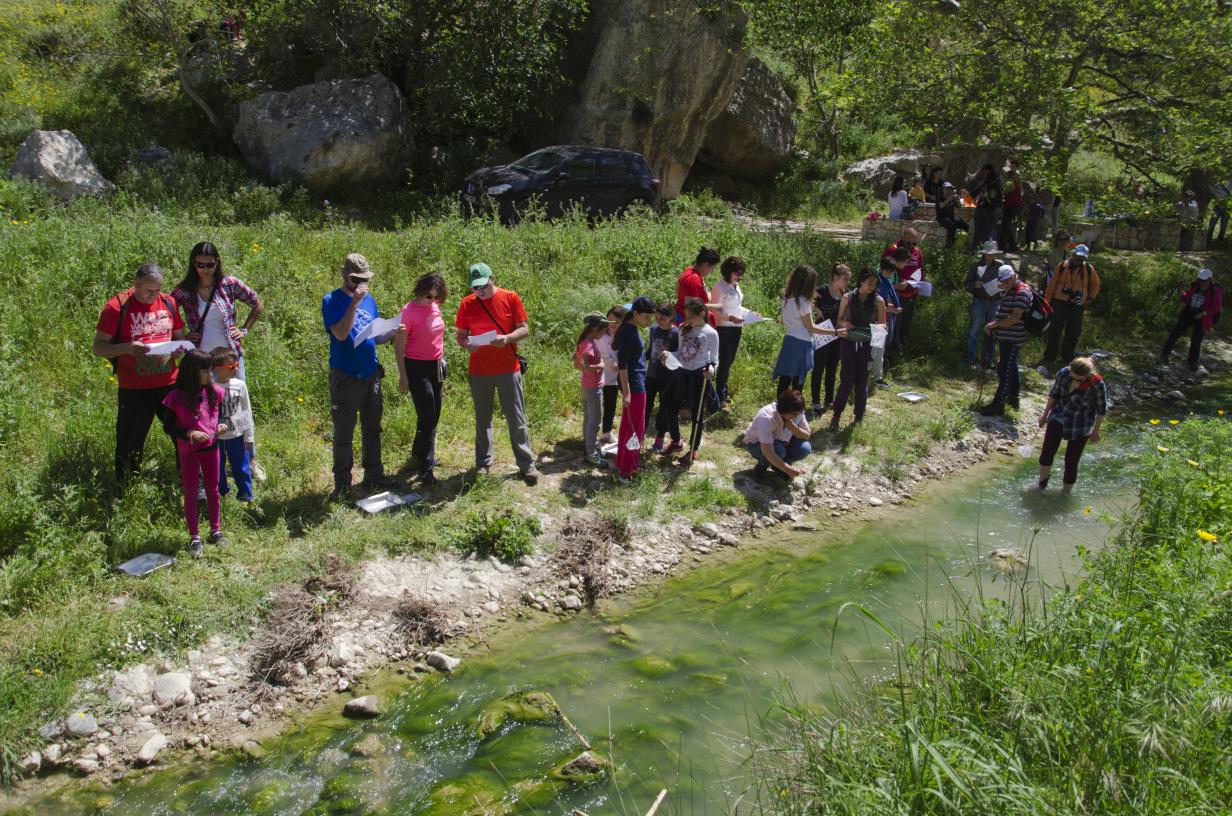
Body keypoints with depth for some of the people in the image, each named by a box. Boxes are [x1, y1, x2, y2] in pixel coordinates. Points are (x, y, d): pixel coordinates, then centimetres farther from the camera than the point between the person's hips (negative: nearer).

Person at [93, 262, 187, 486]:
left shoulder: (168, 303, 6)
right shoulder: (117, 307, -8)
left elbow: (179, 337, 18)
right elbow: (98, 348, -6)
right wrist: (127, 348, -24)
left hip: (169, 384, 4)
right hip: (134, 390, -4)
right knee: (130, 445, 6)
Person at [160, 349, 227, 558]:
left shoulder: (214, 391, -5)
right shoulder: (176, 397, -17)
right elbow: (168, 426, -9)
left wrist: (221, 425, -9)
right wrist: (189, 434, -22)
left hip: (211, 447, 4)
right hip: (189, 451, -4)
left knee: (212, 490, 16)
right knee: (191, 493, 8)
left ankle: (216, 531, 31)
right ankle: (194, 537, 19)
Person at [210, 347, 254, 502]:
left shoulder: (239, 385, -8)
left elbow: (246, 412, 0)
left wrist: (249, 436, 2)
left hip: (237, 435, 1)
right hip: (215, 437, 0)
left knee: (241, 467, 9)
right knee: (217, 467, 17)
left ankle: (245, 495, 25)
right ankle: (221, 492, 37)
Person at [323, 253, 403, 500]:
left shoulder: (369, 299, 8)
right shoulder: (331, 301, -9)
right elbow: (341, 334, -24)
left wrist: (393, 333, -7)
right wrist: (355, 302, -28)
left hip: (371, 374, 6)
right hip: (345, 377, -6)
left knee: (372, 428, 15)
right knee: (344, 433, 2)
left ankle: (374, 474, 27)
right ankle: (342, 483, 11)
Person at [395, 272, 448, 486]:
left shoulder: (435, 307, 5)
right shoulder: (409, 312, -15)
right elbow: (399, 346, -12)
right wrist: (403, 376, -13)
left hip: (436, 366, 7)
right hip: (417, 368, -7)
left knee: (433, 417, 14)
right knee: (427, 418, -6)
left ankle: (418, 454, 33)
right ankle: (426, 471, 0)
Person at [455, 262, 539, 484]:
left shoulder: (510, 298, -4)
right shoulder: (467, 304, 0)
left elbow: (524, 329, -3)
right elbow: (460, 335, 5)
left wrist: (507, 338, -22)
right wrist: (467, 344, -18)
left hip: (508, 368, -2)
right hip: (479, 371, 2)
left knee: (516, 419, 3)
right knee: (482, 419, 12)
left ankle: (527, 464, 10)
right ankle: (483, 463, 23)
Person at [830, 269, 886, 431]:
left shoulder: (878, 300, -1)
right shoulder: (847, 297, -1)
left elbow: (883, 324, 2)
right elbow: (839, 320, 8)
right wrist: (845, 324, -15)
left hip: (867, 344, 1)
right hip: (849, 342, -1)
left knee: (862, 381, 6)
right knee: (847, 380, -6)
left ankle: (859, 417, 20)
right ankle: (836, 416, 5)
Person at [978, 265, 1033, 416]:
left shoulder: (1022, 292, -17)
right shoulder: (1009, 291, 14)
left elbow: (1015, 317, -27)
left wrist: (995, 324, -26)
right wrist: (994, 325, 12)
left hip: (1013, 339, -11)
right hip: (1006, 337, 11)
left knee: (1005, 369, -11)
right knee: (1011, 367, 20)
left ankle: (998, 405, -11)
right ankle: (1013, 397, 33)